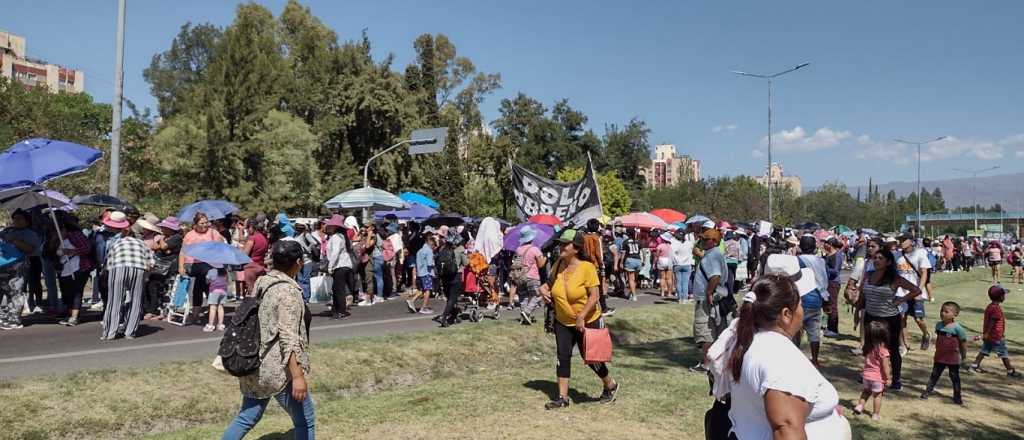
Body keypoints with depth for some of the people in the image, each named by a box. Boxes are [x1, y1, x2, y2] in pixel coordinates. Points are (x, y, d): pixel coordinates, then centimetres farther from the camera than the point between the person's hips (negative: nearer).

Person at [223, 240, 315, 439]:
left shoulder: (262, 282, 7)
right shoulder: (288, 290, -18)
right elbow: (288, 339, -23)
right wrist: (297, 376, -23)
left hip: (257, 366, 8)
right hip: (279, 369, -8)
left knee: (247, 418, 17)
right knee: (305, 421, 7)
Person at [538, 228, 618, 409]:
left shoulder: (587, 267, -21)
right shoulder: (558, 265, -2)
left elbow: (595, 295, -22)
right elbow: (551, 281, 17)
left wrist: (581, 317, -25)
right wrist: (544, 288, -4)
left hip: (587, 322, -5)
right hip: (563, 322, 5)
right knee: (563, 356, 1)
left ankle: (611, 385, 33)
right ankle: (562, 397, 10)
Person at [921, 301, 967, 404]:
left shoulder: (957, 328, -16)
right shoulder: (938, 325, 0)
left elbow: (963, 342, -9)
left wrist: (964, 357, -4)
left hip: (953, 358, -4)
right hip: (939, 357, 4)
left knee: (954, 377, 8)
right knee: (934, 374, 12)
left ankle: (957, 396, 18)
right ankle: (928, 391, 19)